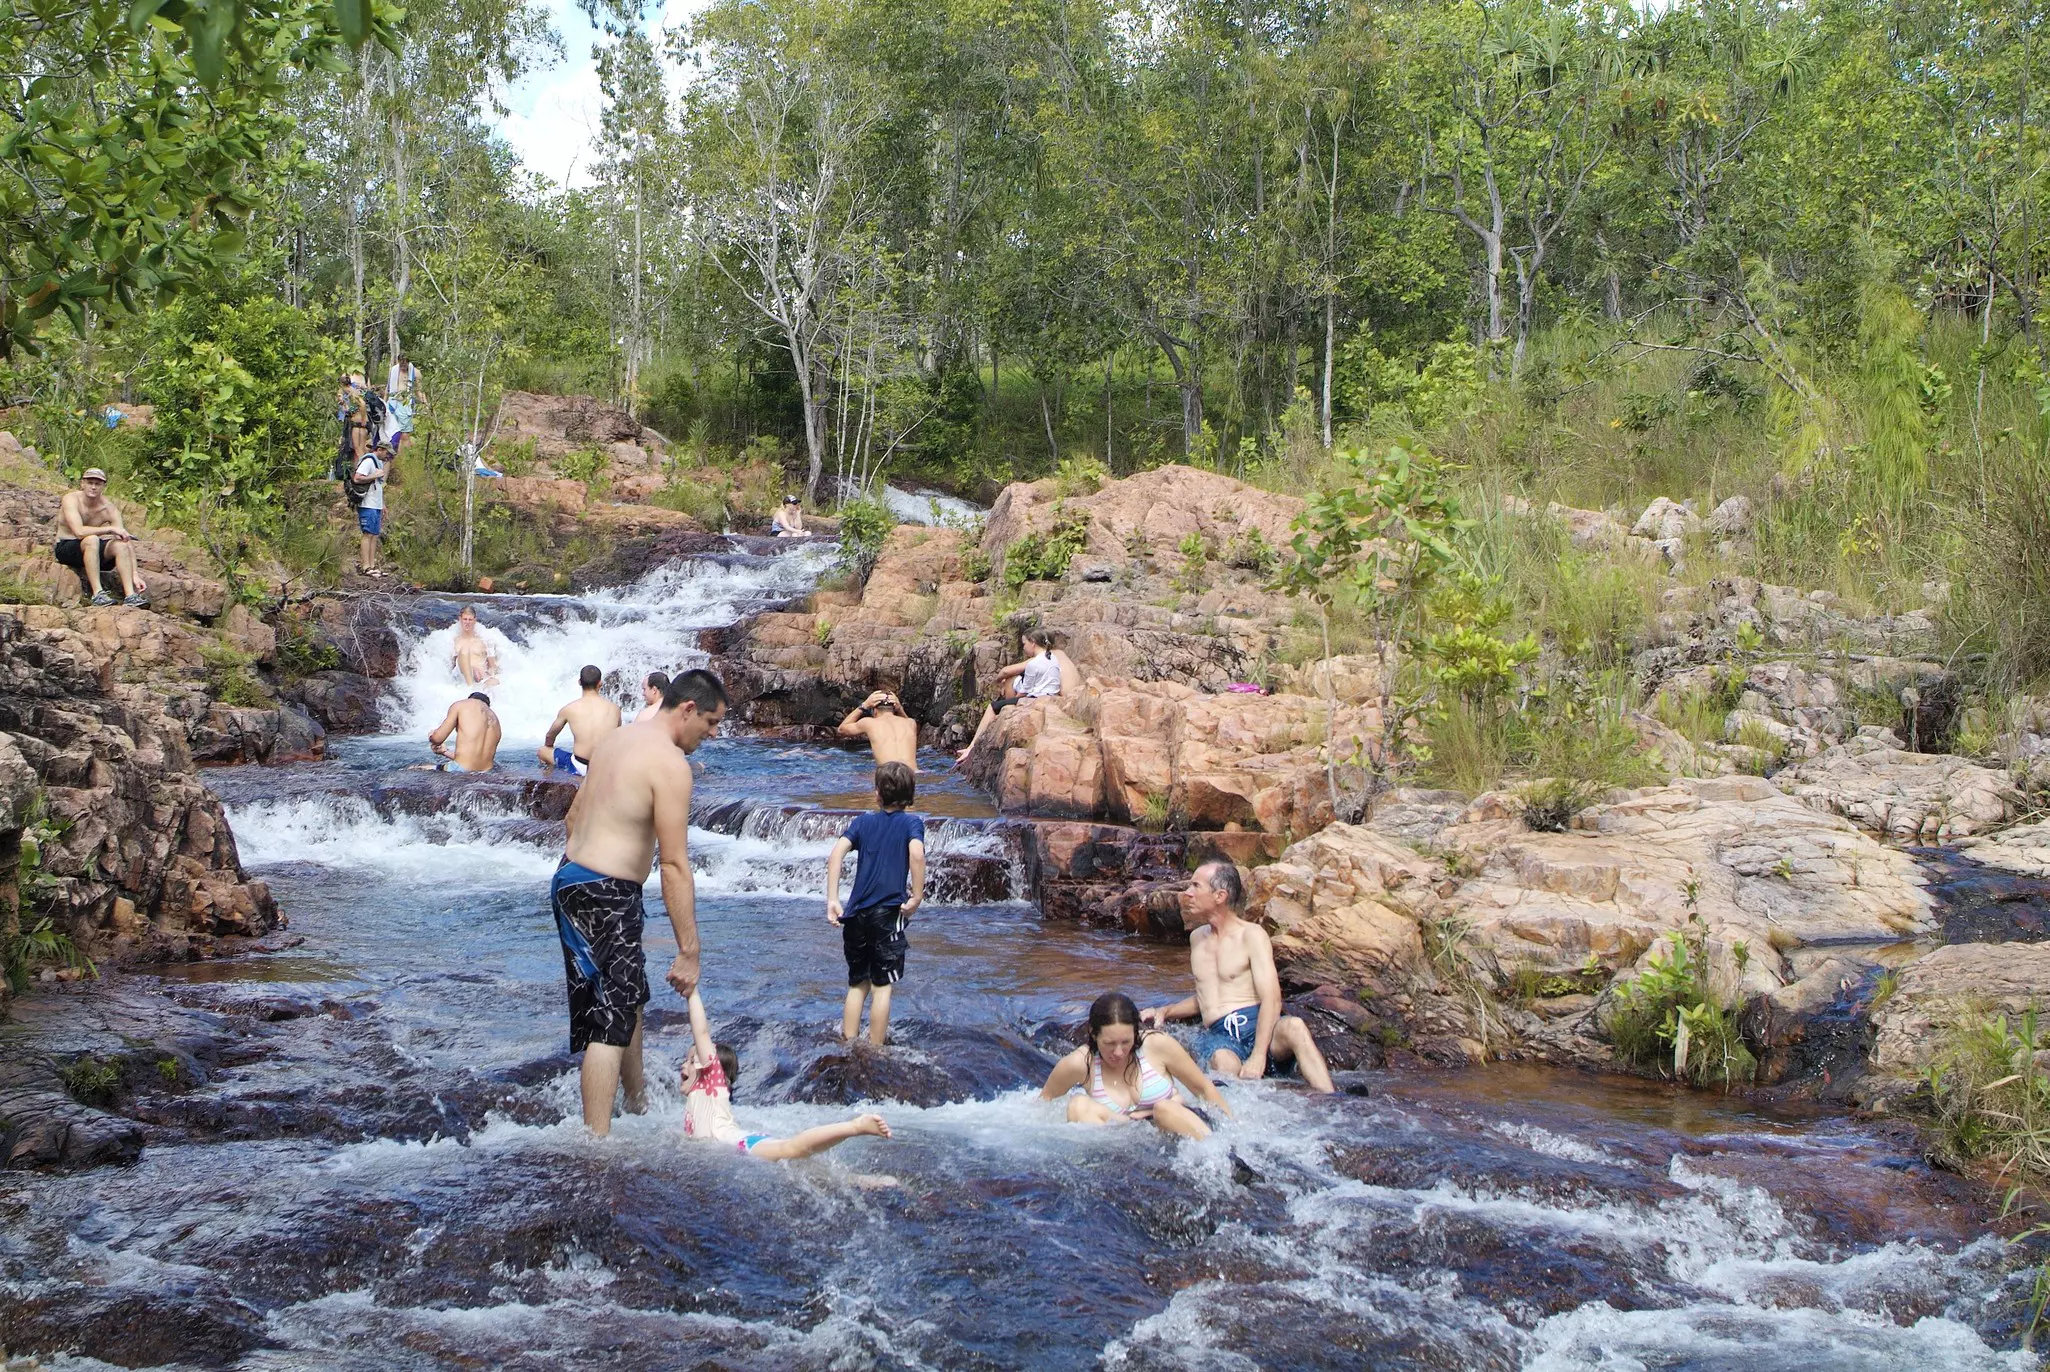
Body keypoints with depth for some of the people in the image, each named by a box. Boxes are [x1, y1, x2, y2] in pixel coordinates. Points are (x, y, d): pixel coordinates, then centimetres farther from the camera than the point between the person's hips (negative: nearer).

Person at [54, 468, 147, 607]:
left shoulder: (109, 508, -7)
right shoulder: (71, 499, -16)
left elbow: (127, 540, -12)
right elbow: (79, 532, -31)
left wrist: (134, 575, -22)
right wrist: (111, 529, -29)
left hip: (91, 549, 4)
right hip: (66, 548, -4)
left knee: (121, 545, -23)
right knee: (91, 539, -35)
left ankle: (130, 595, -34)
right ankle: (98, 594, -40)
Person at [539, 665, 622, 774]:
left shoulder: (569, 709, -3)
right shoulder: (614, 708, 0)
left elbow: (550, 735, 15)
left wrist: (548, 746, 38)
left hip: (580, 768, -2)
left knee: (541, 751, 20)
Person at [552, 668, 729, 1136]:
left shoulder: (615, 740, 13)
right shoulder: (670, 764, -16)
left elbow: (573, 818, 21)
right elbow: (674, 865, -19)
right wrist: (689, 952, -17)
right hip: (607, 898, -10)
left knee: (630, 1000, 25)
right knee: (611, 1024, -10)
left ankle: (639, 1107, 41)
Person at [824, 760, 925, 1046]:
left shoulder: (863, 821, 10)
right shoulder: (911, 822, 1)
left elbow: (836, 853, -4)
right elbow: (916, 854, -20)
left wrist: (832, 899, -6)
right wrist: (917, 896, -14)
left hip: (856, 913, 3)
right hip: (887, 914, -3)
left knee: (857, 984, 16)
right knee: (882, 987, 4)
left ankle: (848, 1046, 18)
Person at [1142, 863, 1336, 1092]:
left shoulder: (1251, 935, 3)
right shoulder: (1197, 937, 24)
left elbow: (1271, 999, -10)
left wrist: (1258, 1056, -24)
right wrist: (1165, 1012, 18)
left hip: (1255, 1024, -3)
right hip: (1217, 1035, 3)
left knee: (1294, 1027, -38)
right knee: (1224, 1062, -36)